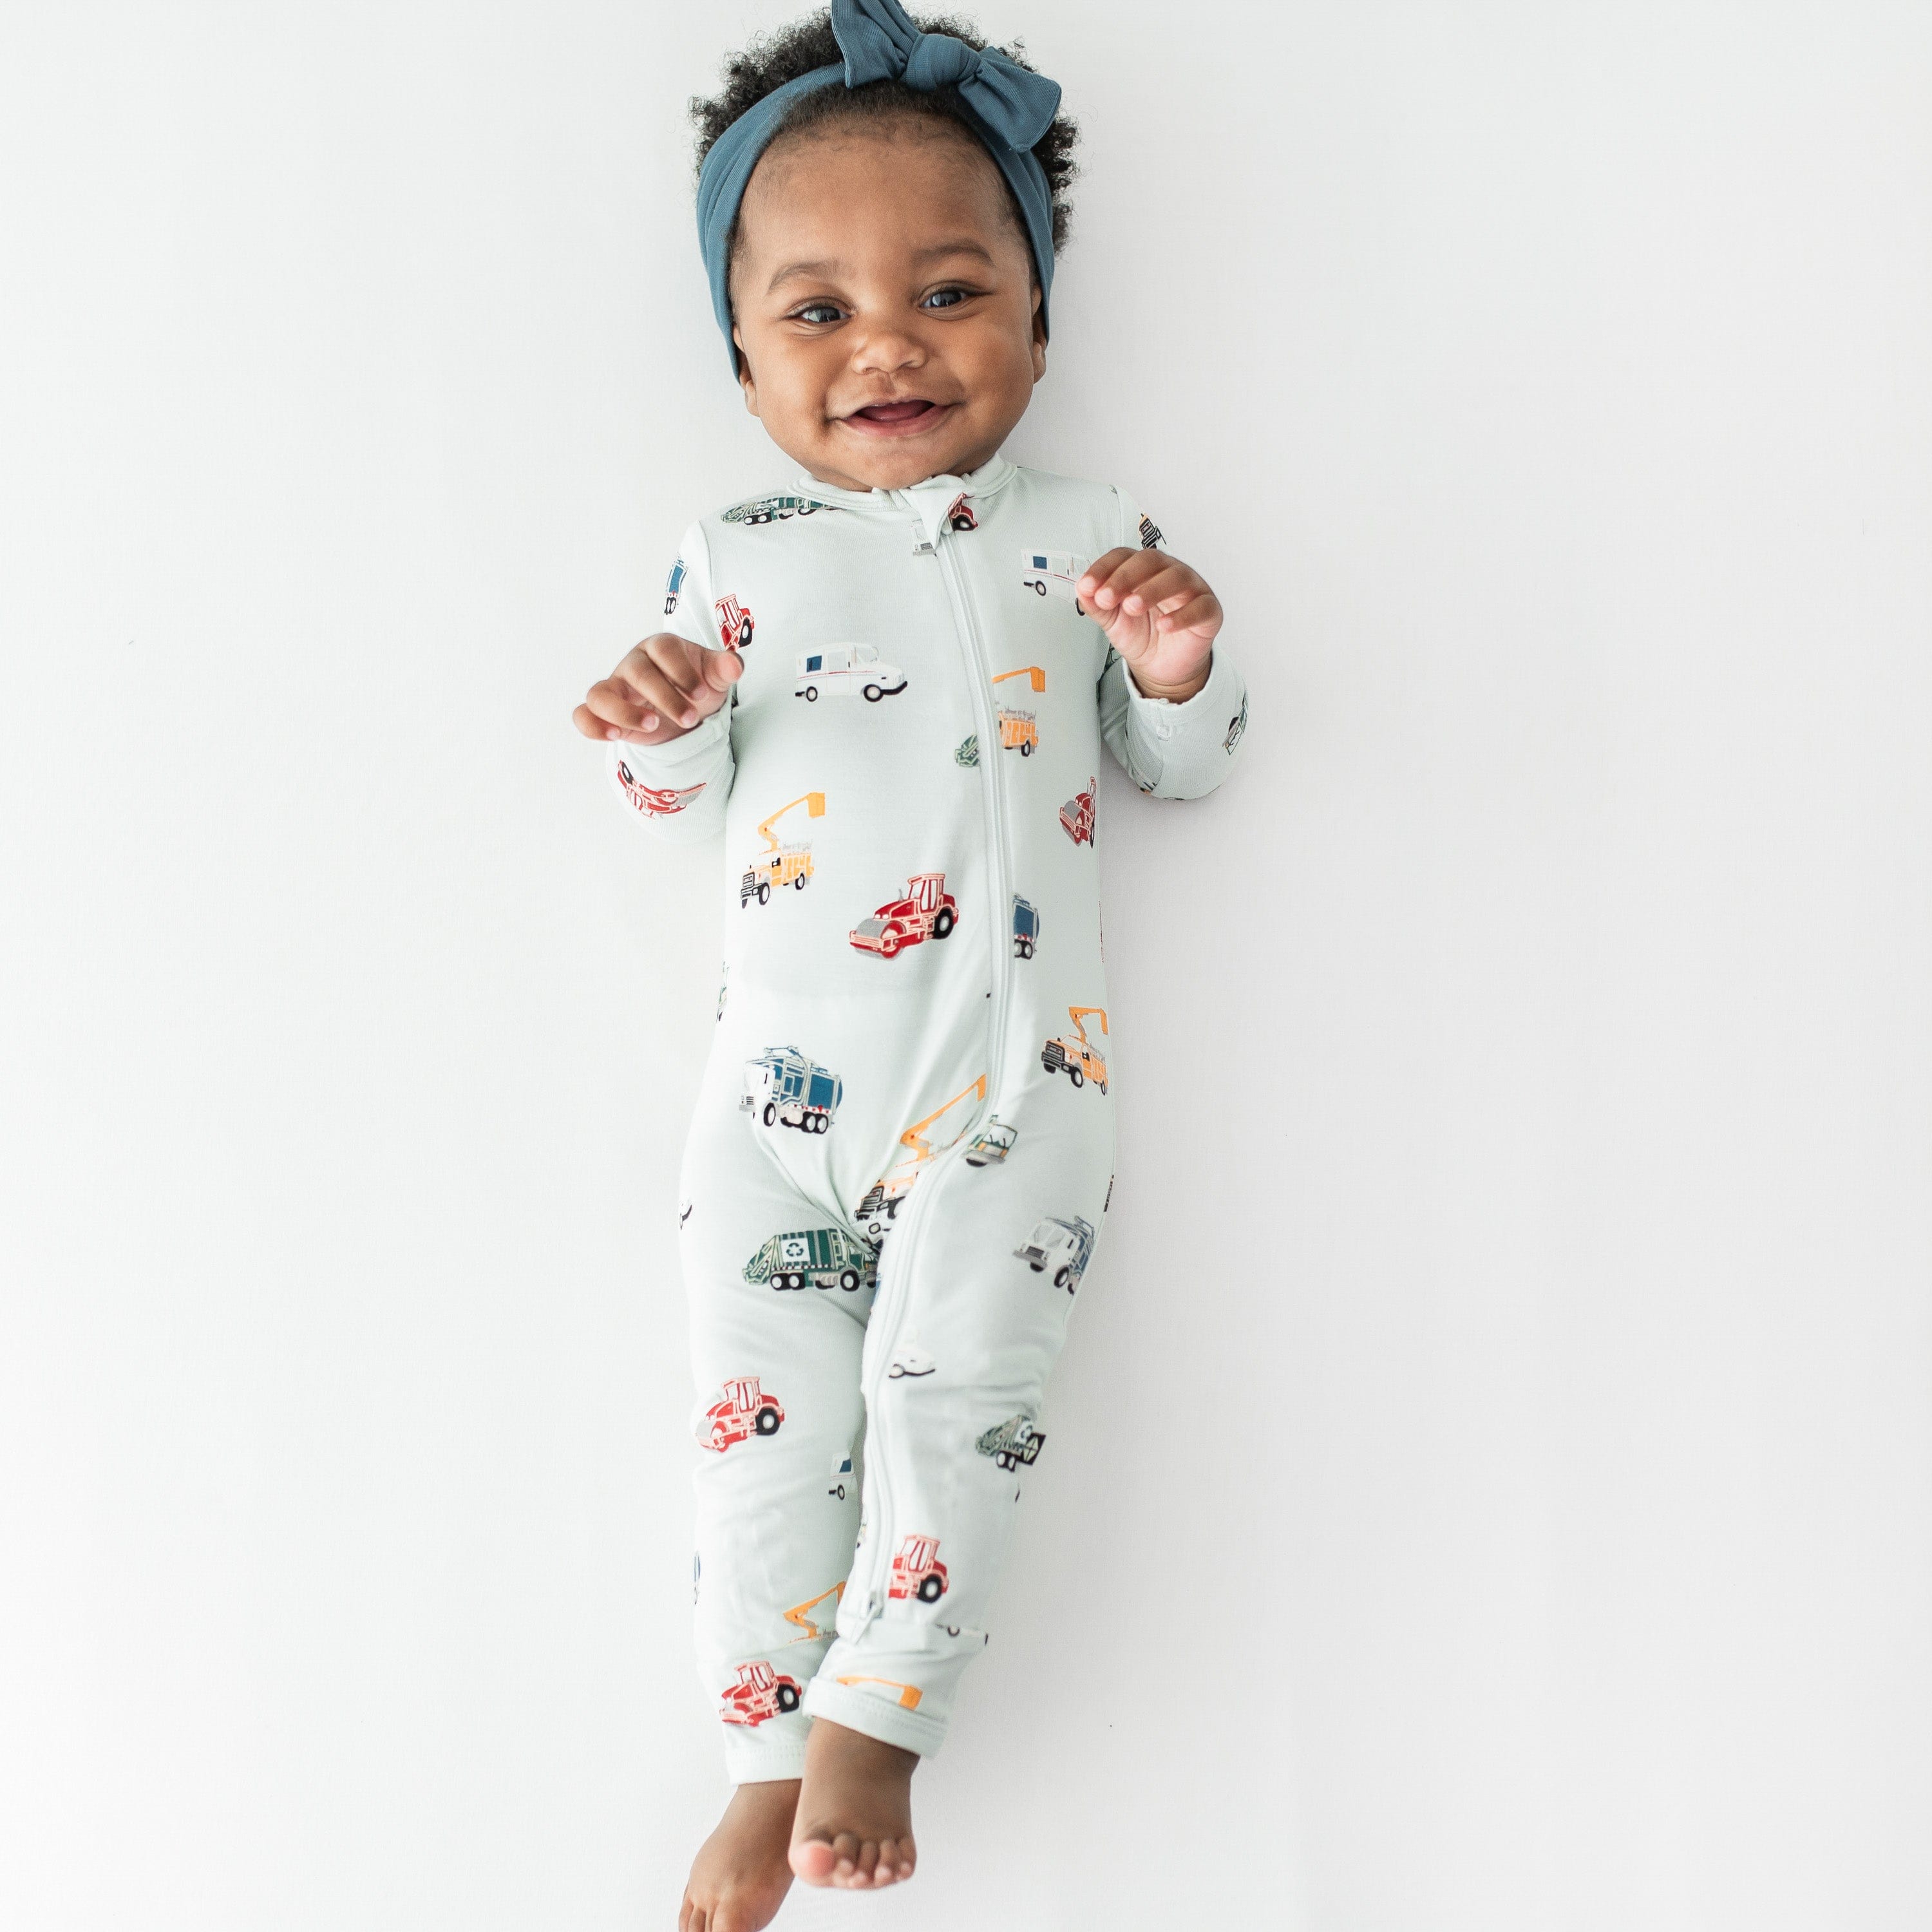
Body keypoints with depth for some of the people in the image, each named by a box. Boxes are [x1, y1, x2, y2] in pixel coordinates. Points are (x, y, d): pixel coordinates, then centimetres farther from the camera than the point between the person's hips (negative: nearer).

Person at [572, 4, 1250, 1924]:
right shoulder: (734, 558, 6)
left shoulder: (1090, 534, 4)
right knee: (765, 1421, 4)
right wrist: (654, 726, -12)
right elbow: (693, 812, 10)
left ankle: (874, 1714, 14)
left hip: (1011, 1074, -1)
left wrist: (1178, 667, -12)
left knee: (955, 1387, -9)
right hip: (782, 1083, 2)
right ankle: (765, 1760, 22)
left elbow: (1184, 766, 9)